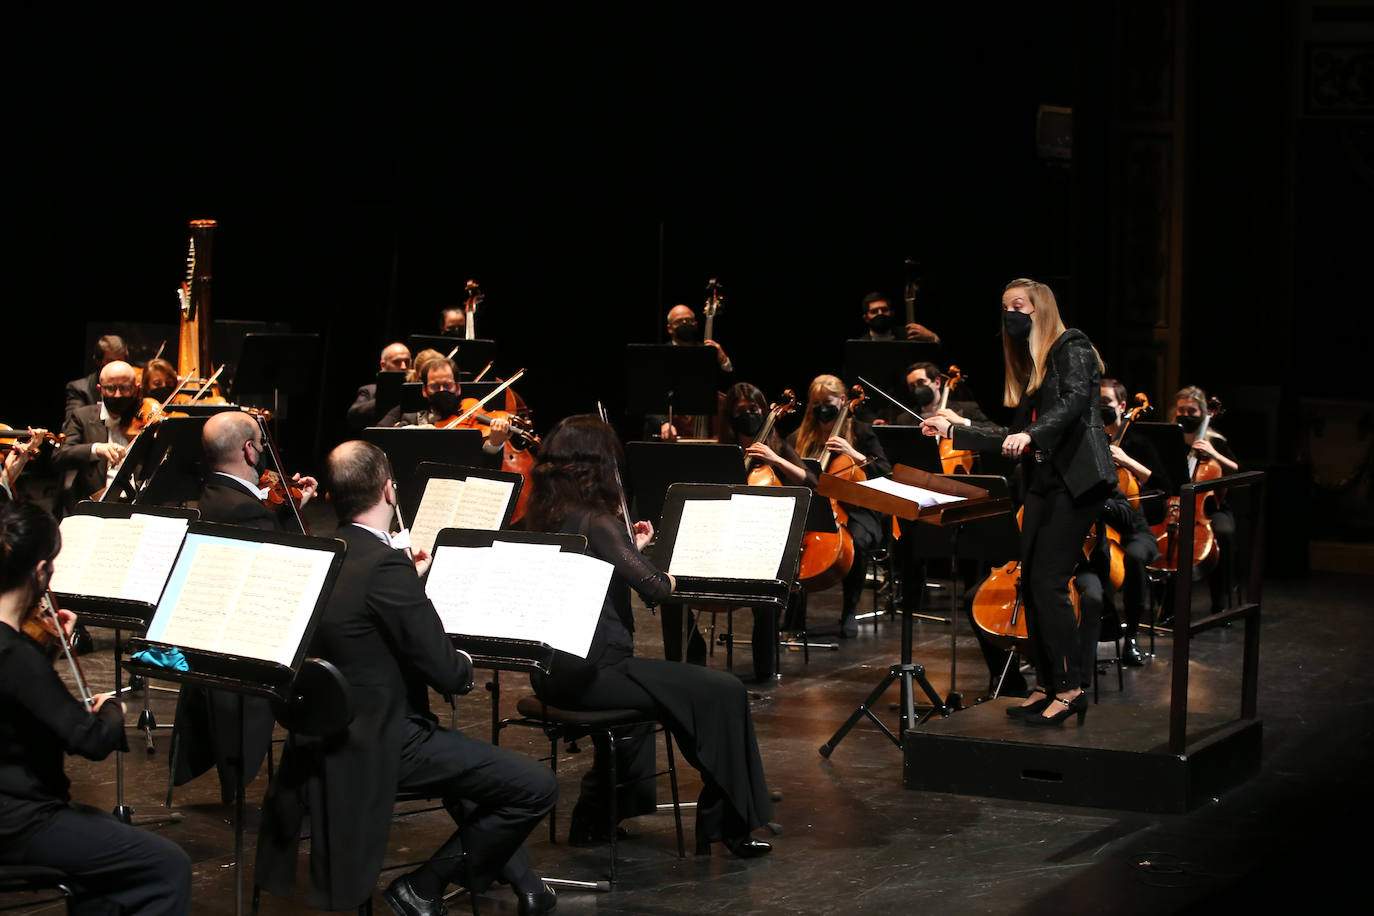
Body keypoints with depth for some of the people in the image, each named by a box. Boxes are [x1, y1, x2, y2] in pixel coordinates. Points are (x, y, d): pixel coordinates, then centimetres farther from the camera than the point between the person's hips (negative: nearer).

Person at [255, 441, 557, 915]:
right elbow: (446, 673, -19)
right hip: (379, 746, -10)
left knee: (470, 755, 33)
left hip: (331, 735, 10)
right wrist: (464, 662, 3)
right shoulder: (385, 566, -23)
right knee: (536, 786, -10)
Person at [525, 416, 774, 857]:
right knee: (722, 692, -6)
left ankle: (596, 816, 40)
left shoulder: (544, 518, 8)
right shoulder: (595, 521, -16)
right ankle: (731, 825, 1)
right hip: (590, 672, -10)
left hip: (554, 672, 10)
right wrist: (668, 580, -2)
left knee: (640, 676, 39)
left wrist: (631, 548, 19)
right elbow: (652, 587, -22)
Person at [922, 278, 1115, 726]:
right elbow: (1014, 438, 23)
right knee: (1030, 582, 4)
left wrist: (1032, 434, -34)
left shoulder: (1071, 348, -2)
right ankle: (1045, 687, 10)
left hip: (1075, 481, -9)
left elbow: (1075, 400, -20)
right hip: (1042, 483, 9)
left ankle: (1070, 687, -10)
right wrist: (953, 431, 23)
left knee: (1049, 582, -14)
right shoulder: (1029, 365, 22)